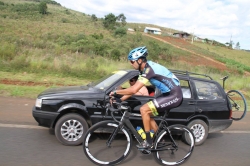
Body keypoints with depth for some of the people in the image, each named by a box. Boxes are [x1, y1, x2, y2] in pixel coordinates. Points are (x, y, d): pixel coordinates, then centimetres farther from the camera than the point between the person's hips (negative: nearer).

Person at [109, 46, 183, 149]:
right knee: (147, 113, 10)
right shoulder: (146, 68, 9)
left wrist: (116, 92, -14)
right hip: (169, 94, 10)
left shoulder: (149, 69, -22)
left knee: (143, 110, -13)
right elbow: (134, 89, 11)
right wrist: (120, 99, 5)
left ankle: (148, 142, 0)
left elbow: (133, 90, -28)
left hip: (174, 95, -10)